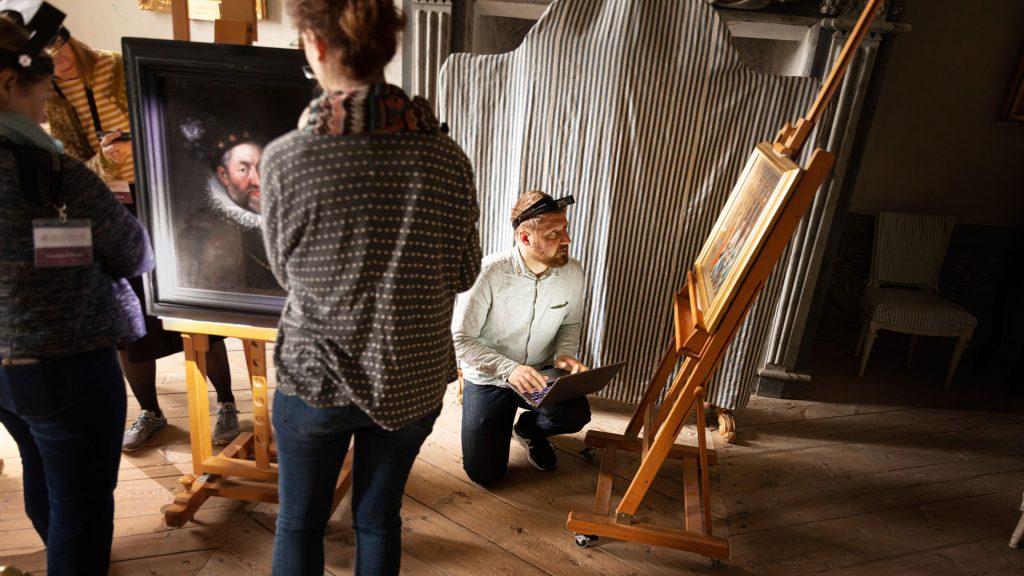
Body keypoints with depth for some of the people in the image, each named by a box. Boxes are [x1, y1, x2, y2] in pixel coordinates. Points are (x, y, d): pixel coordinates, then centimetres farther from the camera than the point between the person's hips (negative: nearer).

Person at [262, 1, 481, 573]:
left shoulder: (284, 160, -15)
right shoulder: (447, 159, -12)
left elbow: (284, 268, 0)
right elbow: (464, 272, -1)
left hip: (315, 379, -1)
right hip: (413, 381, 2)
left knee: (299, 522, 23)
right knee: (380, 519, 23)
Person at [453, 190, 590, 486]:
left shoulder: (572, 271, -11)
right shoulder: (488, 273, -24)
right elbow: (460, 339, -20)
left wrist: (565, 353, -14)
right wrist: (509, 369, -33)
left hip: (541, 373, 3)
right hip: (488, 378, -2)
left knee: (576, 414, -28)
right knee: (485, 473, -7)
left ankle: (528, 429, 10)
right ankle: (502, 422, 28)